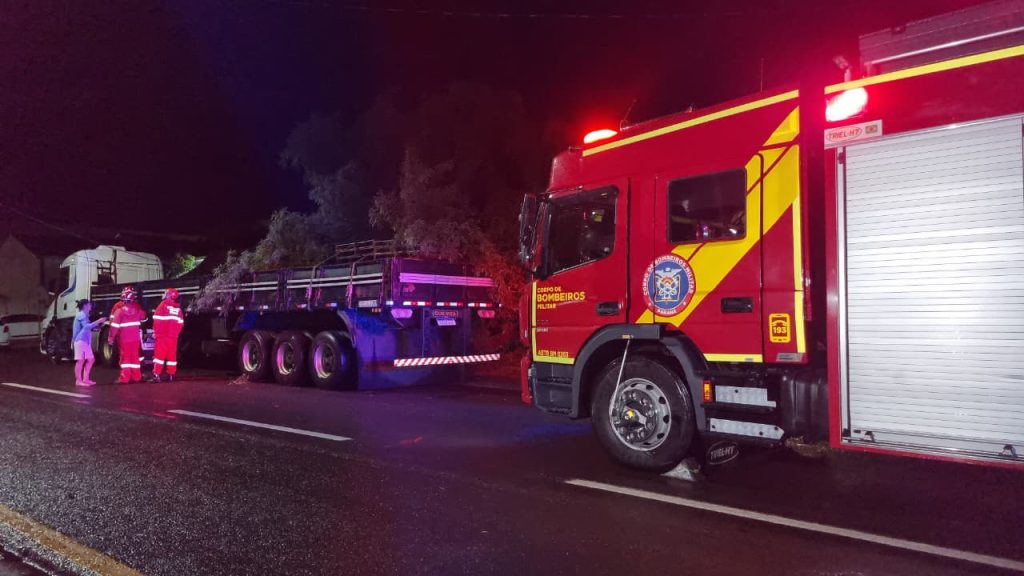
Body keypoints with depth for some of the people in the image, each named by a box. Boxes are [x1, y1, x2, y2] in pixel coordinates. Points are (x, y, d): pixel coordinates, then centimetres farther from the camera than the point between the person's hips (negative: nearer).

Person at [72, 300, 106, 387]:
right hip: (80, 340, -10)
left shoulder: (84, 315, 23)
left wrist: (98, 324, 17)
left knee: (90, 359, 10)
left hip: (85, 341, 10)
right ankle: (78, 381, -7)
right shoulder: (81, 315, -8)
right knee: (81, 360, -9)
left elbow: (89, 327, 26)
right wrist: (98, 321, -23)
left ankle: (85, 379, 15)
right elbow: (86, 326, -21)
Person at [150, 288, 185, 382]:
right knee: (172, 355, 9)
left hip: (163, 335, -4)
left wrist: (156, 332, 1)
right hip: (173, 336, 4)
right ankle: (171, 375, 11)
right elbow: (181, 323, 10)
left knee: (159, 354, -3)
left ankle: (156, 375, -9)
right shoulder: (179, 308, 9)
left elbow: (157, 320, -9)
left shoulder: (163, 305, -6)